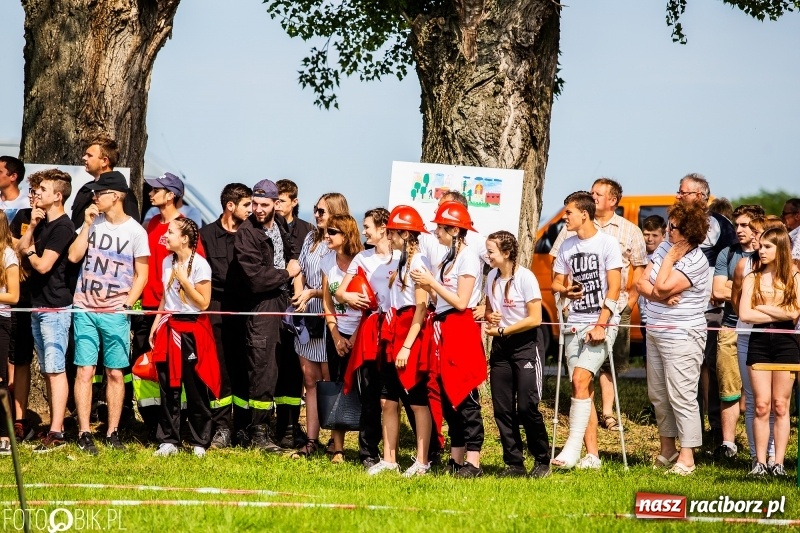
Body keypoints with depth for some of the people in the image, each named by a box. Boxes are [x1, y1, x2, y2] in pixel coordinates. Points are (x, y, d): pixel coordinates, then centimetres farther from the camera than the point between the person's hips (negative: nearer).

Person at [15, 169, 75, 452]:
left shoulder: (62, 227, -14)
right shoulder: (44, 224, 15)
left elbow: (43, 265, -20)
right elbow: (20, 250, 11)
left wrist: (30, 252, 0)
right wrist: (31, 226, -1)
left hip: (55, 308, -10)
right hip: (39, 306, 10)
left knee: (55, 370, -10)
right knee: (47, 370, 10)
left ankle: (56, 434, -13)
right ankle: (54, 426, 14)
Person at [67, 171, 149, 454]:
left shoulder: (135, 231, -2)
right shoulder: (93, 223, 7)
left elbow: (141, 274, 1)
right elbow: (74, 256, -1)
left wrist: (126, 305, -8)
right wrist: (87, 225, -5)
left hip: (115, 312, -2)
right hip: (85, 309, 2)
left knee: (115, 373, 3)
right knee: (85, 370, -3)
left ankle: (112, 432, 11)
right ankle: (84, 433, -2)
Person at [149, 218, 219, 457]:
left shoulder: (199, 265, -10)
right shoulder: (167, 262, 10)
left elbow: (203, 303, -12)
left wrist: (183, 280, -18)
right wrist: (156, 324, 12)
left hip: (193, 330, -6)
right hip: (170, 328, 6)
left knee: (195, 388, 0)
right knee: (168, 387, 4)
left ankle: (199, 443, 7)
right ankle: (168, 441, 9)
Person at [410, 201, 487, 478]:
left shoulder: (468, 256, -11)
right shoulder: (449, 258, 15)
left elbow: (461, 302, -16)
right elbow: (444, 297, 13)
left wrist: (432, 282, -13)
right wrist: (426, 284, 0)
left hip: (461, 328, -9)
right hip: (443, 328, 9)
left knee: (464, 395, -9)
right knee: (447, 394, 10)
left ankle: (473, 461, -9)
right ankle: (456, 457, 15)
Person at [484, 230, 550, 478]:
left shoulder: (525, 278, -14)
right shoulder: (492, 277, 6)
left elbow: (535, 319, -16)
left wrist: (502, 330, -15)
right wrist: (490, 317, -5)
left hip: (526, 344, -7)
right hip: (501, 346, 7)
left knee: (527, 406, -10)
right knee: (502, 408, 3)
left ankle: (542, 461, 4)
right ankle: (514, 463, 10)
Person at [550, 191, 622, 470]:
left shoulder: (607, 243, -6)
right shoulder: (567, 246, 13)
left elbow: (613, 288, -9)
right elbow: (556, 282, 19)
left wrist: (601, 325, -17)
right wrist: (565, 290, -5)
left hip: (603, 322, -6)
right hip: (575, 324, 6)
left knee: (581, 379, -20)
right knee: (584, 389, 5)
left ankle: (572, 447, -24)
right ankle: (592, 455, 7)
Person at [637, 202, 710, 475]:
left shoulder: (696, 262, -18)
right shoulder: (665, 246, 7)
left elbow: (662, 287, -23)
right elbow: (643, 283, 5)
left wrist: (671, 257, -14)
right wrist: (660, 296, -14)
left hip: (681, 337, -9)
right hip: (655, 333, 9)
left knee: (682, 397, -8)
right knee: (658, 395, 15)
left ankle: (686, 457, -4)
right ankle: (667, 450, 27)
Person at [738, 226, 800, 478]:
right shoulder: (752, 279, 6)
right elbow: (745, 314, -6)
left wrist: (762, 307, -6)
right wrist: (779, 313, -8)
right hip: (759, 342, 1)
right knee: (761, 406, -1)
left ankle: (779, 463, 3)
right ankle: (760, 462, 1)